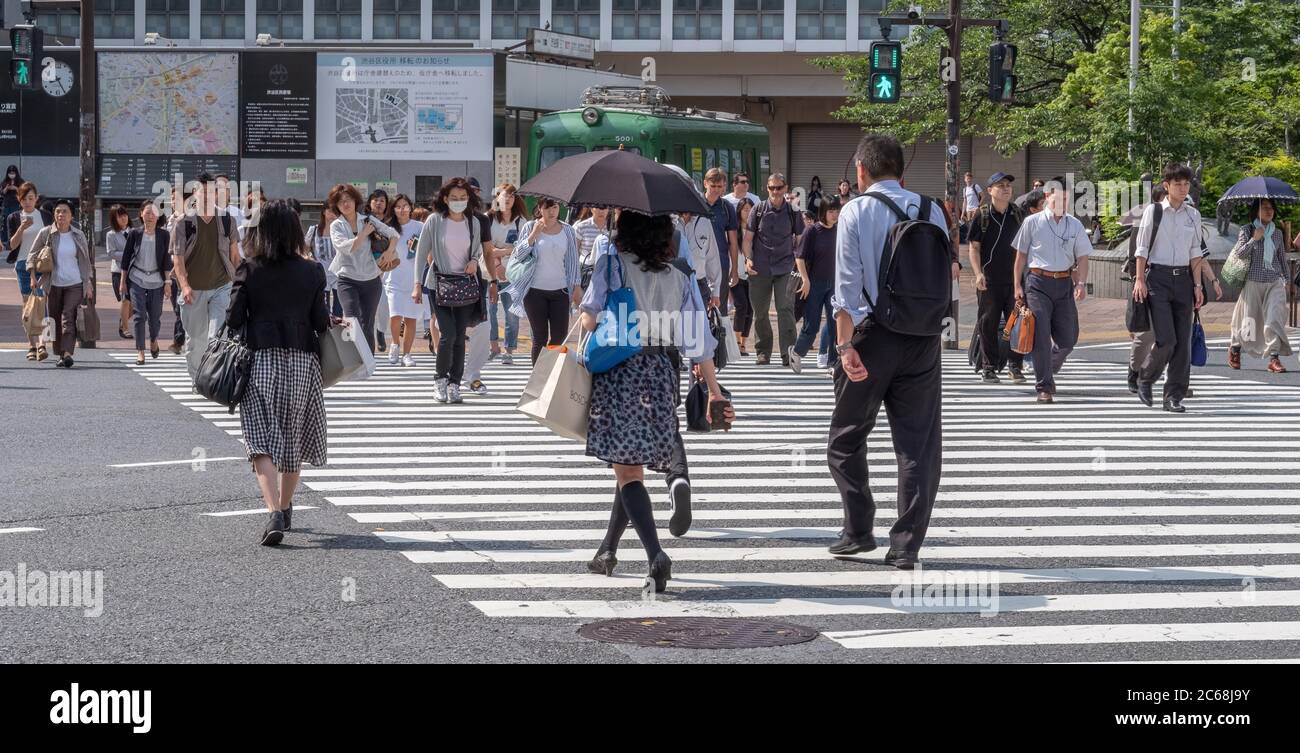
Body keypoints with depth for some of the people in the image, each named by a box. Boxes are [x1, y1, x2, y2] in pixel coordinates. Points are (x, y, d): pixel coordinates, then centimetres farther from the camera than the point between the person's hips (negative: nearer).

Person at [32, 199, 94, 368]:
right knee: (56, 320, 5)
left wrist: (89, 284, 6)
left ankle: (67, 353, -25)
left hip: (75, 284, -1)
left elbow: (86, 261, 10)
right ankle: (60, 354, 16)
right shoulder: (46, 234, -1)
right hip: (54, 284, 1)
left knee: (69, 317, -15)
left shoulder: (78, 235, 3)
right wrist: (33, 276, -2)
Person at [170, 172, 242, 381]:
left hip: (221, 287, 0)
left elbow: (234, 254, 13)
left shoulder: (226, 221, 4)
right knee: (195, 339, 10)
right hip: (193, 290, 0)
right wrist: (184, 285, -20)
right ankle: (196, 378, 26)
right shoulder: (184, 222, -2)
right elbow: (177, 256, -7)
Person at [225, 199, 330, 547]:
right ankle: (285, 509, 29)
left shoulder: (249, 271, -3)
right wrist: (333, 323, 21)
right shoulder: (312, 272, -1)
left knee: (261, 440, -5)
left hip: (261, 360, -2)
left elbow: (234, 320, -4)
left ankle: (274, 513, -23)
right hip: (302, 361, 2)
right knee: (293, 437, 17)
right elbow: (320, 322, -1)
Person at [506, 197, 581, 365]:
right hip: (535, 291, -2)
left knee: (560, 336, -3)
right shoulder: (530, 227, 1)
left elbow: (573, 261, 11)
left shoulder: (567, 230, 6)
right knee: (540, 338, 0)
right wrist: (533, 235, -12)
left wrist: (577, 287, 7)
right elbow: (518, 256, -3)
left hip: (560, 290, 2)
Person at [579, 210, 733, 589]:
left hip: (618, 373, -4)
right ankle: (608, 551, 30)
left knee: (628, 470, -5)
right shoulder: (679, 276, 8)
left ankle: (656, 554, -22)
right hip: (661, 376, 4)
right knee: (633, 465, 18)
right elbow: (699, 338, 4)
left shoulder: (611, 264, -2)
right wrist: (715, 392, 6)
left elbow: (590, 318, -11)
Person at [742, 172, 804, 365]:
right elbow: (748, 237, 7)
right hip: (760, 268, 1)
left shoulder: (792, 212, 5)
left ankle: (788, 353, -13)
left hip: (785, 268, -1)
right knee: (760, 311, 7)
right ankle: (763, 352, 18)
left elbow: (800, 239, 11)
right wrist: (748, 258, -8)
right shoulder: (758, 210, 5)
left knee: (786, 309, -12)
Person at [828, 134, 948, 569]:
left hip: (872, 334, -3)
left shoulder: (856, 211, -4)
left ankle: (859, 529, 12)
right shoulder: (930, 211, 5)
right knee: (918, 443, 6)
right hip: (923, 337, 3)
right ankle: (907, 545, 3)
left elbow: (847, 285, -10)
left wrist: (845, 344, -12)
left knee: (847, 438, 14)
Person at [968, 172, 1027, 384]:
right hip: (989, 280, -2)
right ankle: (989, 368, 9)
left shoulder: (1019, 214, 9)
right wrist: (978, 273, -11)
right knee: (988, 325, 2)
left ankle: (1015, 366, 8)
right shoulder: (982, 215, 1)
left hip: (1014, 278, 2)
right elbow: (974, 247, 0)